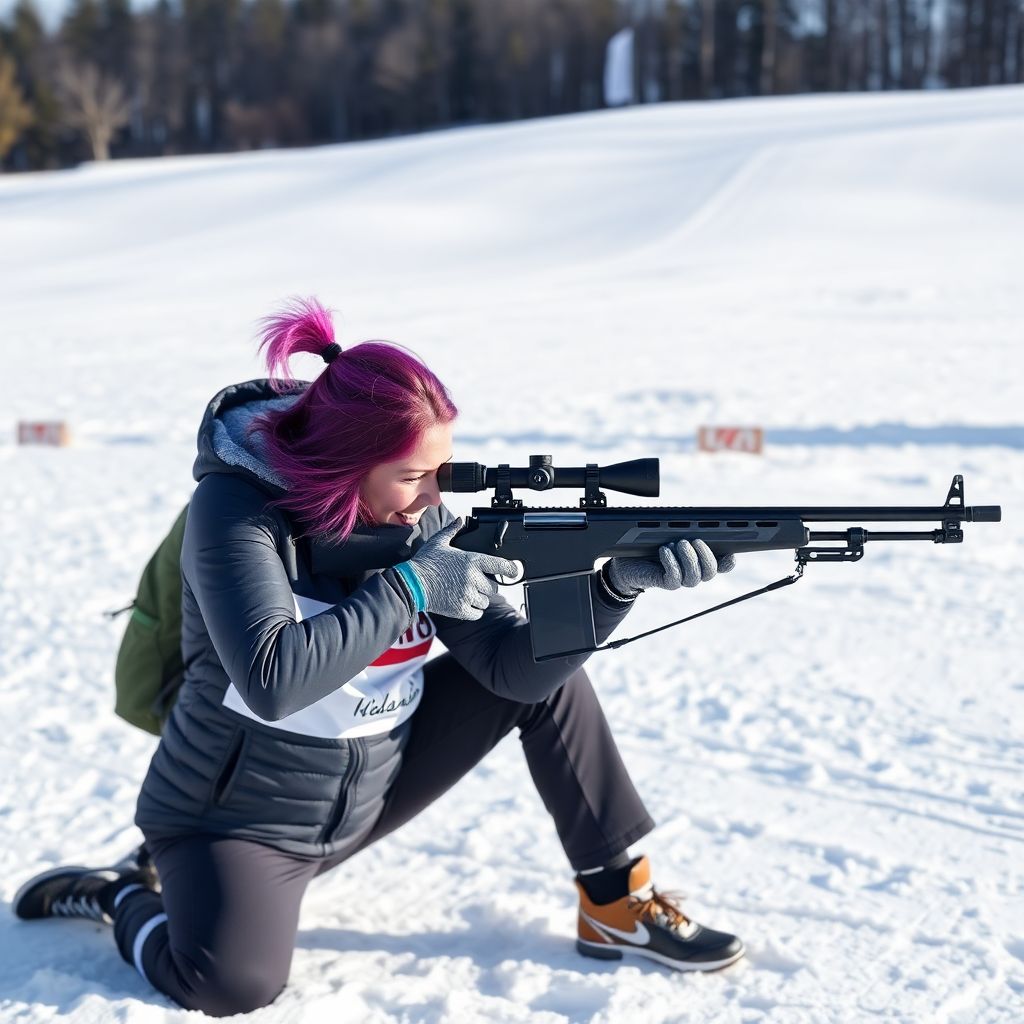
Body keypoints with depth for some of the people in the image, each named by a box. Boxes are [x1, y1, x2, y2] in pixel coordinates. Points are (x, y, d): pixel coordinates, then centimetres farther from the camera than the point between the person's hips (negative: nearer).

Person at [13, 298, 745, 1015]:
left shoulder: (417, 519, -7)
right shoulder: (238, 510, -23)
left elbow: (512, 662, -11)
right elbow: (271, 681, -36)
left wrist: (621, 583, -25)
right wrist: (411, 587, -31)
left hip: (370, 791, 6)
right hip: (236, 816, -6)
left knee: (542, 671, -3)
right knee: (232, 987, -32)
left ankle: (620, 904, 5)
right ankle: (127, 896, 2)